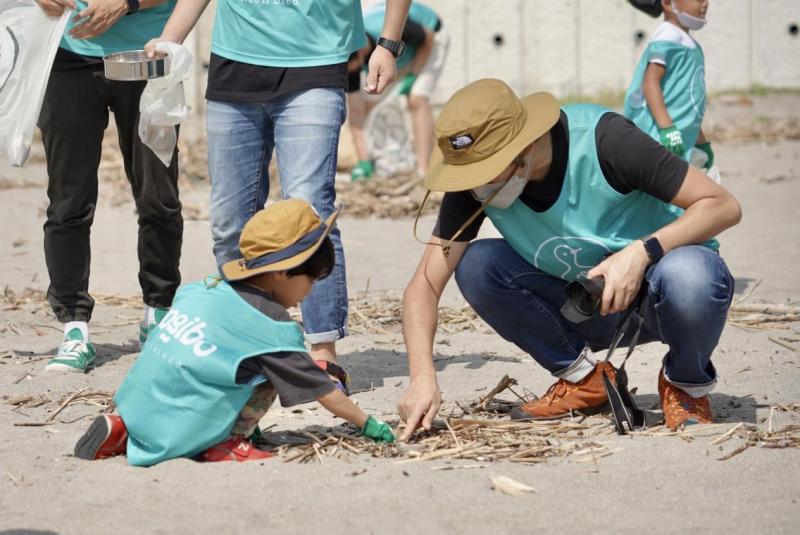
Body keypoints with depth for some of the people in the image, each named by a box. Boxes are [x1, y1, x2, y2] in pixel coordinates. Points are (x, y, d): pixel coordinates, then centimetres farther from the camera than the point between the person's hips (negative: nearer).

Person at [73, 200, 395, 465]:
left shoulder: (205, 289, 11)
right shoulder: (269, 325, -7)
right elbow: (320, 389, 1)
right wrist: (367, 425, 14)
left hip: (136, 409, 7)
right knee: (266, 373, -5)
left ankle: (120, 430, 18)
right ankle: (225, 445, 0)